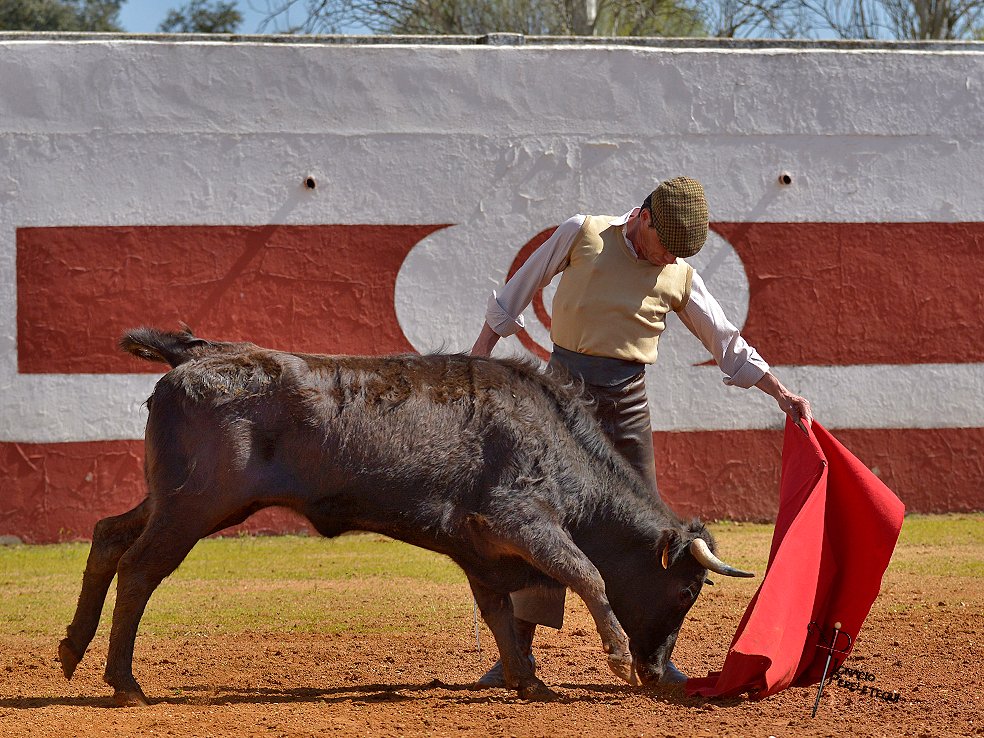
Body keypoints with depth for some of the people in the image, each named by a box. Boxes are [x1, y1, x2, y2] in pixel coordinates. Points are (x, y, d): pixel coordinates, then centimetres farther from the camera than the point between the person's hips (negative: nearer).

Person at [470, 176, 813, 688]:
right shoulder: (582, 234, 0)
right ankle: (520, 649, 0)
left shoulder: (681, 277, 7)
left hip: (626, 400, 2)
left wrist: (781, 394, 6)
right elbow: (519, 290, 8)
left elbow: (727, 344, 12)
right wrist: (483, 349, 8)